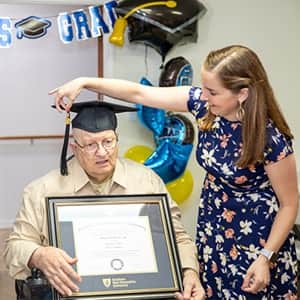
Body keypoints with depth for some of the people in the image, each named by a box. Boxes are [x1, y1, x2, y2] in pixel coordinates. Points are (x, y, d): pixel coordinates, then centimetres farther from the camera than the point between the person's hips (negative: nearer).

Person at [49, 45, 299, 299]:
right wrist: (84, 82, -15)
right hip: (212, 229, 5)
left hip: (257, 240, -5)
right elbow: (139, 93, -9)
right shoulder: (203, 104, -14)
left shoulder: (271, 140, -27)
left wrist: (265, 258, -17)